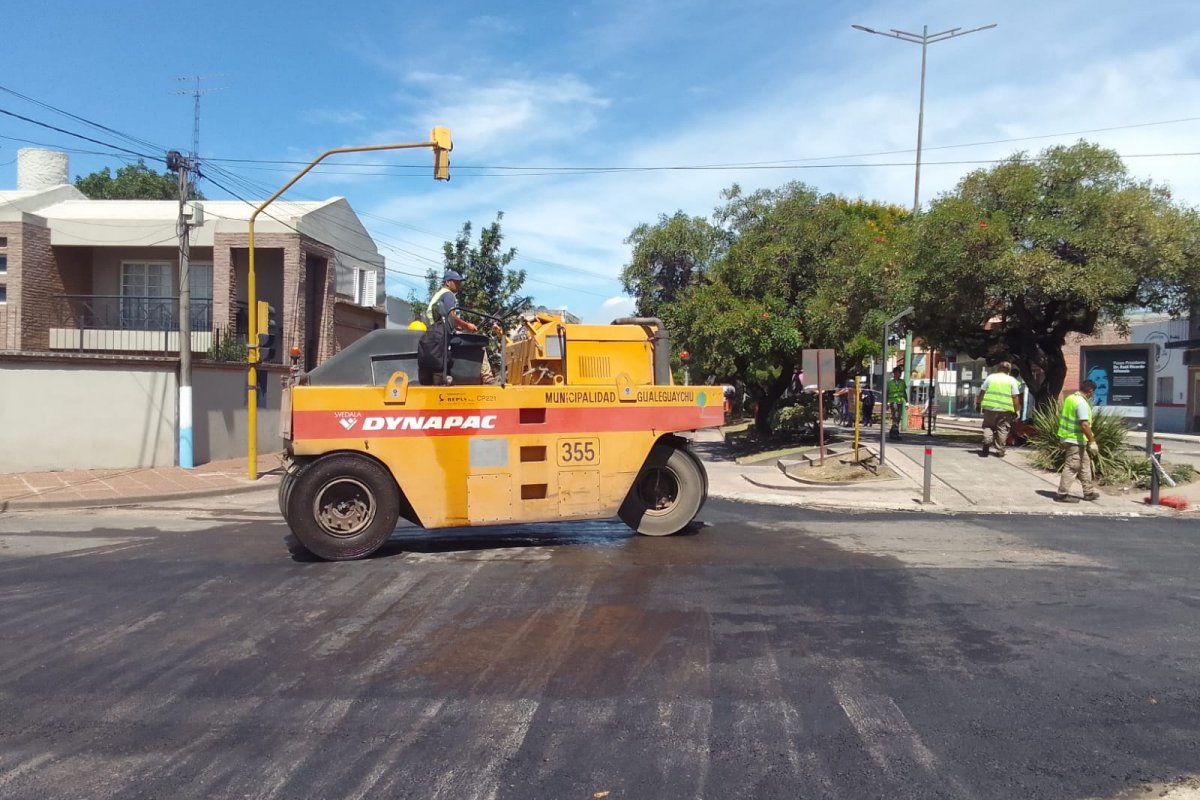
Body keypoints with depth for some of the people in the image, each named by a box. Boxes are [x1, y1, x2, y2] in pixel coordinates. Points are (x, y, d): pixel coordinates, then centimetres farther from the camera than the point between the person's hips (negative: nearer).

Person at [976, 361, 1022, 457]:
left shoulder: (990, 377, 7)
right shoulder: (1012, 380, 2)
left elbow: (982, 392, 9)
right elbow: (1015, 397, -2)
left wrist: (978, 403, 20)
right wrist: (1016, 411, 3)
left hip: (990, 408, 1)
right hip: (1005, 410, -1)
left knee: (988, 427, 11)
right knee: (1002, 430, 8)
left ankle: (986, 448, -7)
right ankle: (1000, 451, 8)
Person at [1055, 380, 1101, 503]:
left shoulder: (1069, 398, 8)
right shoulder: (1082, 403, -20)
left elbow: (1061, 416, 16)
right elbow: (1084, 425, -26)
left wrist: (1062, 439, 23)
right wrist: (1092, 442, -20)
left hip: (1066, 437, 10)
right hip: (1076, 441, -10)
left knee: (1085, 464, 19)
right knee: (1071, 467, -3)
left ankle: (1088, 492, 26)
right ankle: (1062, 494, 1)